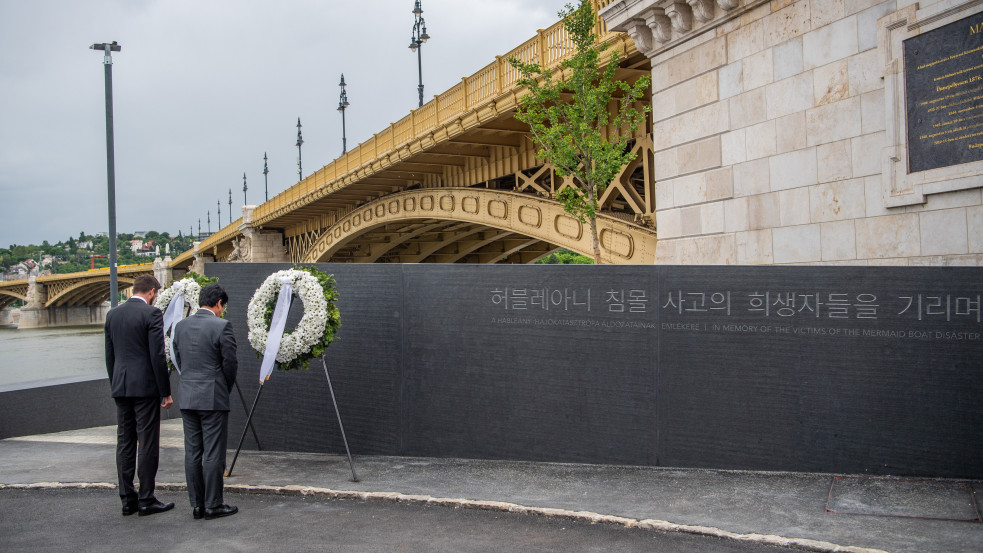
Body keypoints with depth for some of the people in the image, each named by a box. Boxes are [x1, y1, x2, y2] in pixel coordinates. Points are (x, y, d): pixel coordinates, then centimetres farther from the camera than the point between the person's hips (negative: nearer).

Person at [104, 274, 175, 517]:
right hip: (145, 387, -7)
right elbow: (157, 355, -13)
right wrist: (166, 392, -8)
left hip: (121, 387, 7)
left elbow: (109, 354, 14)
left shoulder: (112, 314, 10)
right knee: (148, 444, -1)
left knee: (124, 444, 10)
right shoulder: (152, 313, -10)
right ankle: (146, 500, 3)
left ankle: (127, 499, 15)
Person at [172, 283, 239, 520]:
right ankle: (213, 505, 5)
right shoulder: (222, 326, -11)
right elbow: (230, 363, -9)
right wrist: (226, 388, 8)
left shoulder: (181, 326, 8)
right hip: (213, 398, -6)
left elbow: (179, 359, 12)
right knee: (214, 454, 0)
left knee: (192, 453, 10)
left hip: (187, 397, 6)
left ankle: (197, 505, 15)